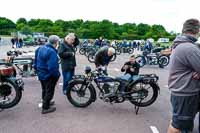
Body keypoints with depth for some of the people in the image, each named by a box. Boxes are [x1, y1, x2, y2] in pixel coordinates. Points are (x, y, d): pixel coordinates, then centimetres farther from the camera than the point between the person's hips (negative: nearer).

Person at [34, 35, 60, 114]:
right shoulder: (52, 52, -26)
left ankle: (46, 102, 44)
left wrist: (38, 71, 21)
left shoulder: (41, 48, 3)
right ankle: (45, 108, 17)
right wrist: (57, 75, -17)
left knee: (44, 89, 25)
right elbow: (53, 67, -31)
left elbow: (36, 62, 12)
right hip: (49, 76, -9)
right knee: (49, 91, 7)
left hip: (41, 74, 9)